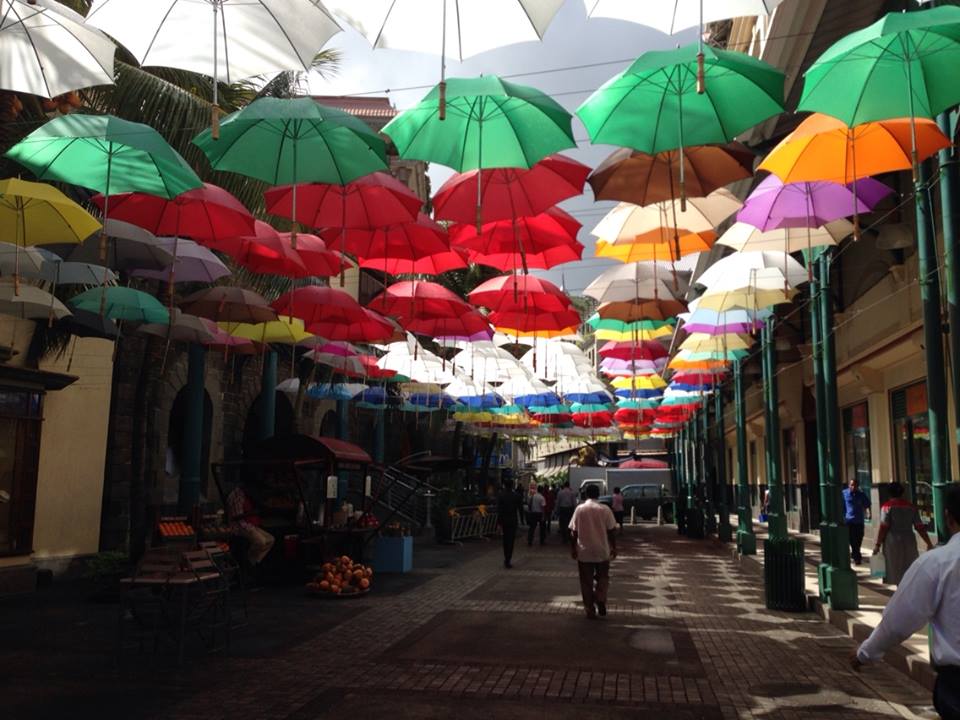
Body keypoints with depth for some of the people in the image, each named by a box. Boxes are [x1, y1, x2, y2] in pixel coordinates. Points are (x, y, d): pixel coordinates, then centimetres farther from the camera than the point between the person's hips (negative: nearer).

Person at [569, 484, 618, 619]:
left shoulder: (579, 509, -5)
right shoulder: (605, 509, -5)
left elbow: (573, 532, -3)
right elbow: (612, 531, -3)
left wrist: (573, 548, 6)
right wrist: (613, 547, 8)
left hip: (584, 552, 0)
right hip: (602, 552, 0)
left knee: (587, 582, 9)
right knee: (602, 578, 18)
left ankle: (590, 610, 11)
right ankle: (601, 600, 0)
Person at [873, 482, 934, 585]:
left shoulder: (887, 506, -6)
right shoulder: (910, 506, 7)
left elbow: (883, 528, -11)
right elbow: (920, 527, 5)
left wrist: (878, 544, -7)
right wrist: (929, 543, 12)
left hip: (893, 542, -4)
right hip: (909, 541, 4)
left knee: (897, 571, 3)